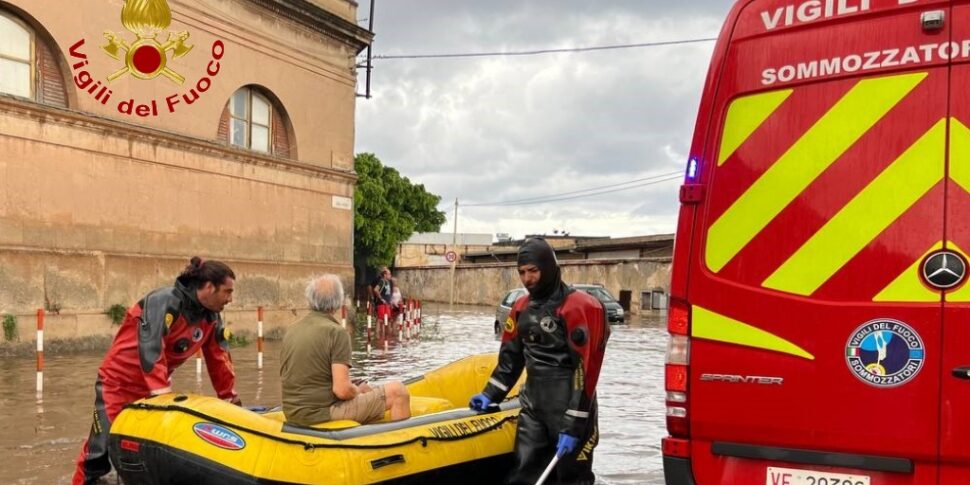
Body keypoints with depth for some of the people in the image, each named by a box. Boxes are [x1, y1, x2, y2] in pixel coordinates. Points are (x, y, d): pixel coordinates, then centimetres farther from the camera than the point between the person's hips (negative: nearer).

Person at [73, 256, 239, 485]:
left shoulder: (211, 317, -2)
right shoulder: (165, 302, -25)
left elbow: (219, 359, 4)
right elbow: (150, 350, -33)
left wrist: (232, 399, 4)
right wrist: (164, 395, -37)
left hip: (155, 388, 7)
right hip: (119, 382, -7)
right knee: (103, 450, -6)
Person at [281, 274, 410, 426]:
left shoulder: (291, 331, 6)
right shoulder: (336, 332, -16)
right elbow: (342, 390, -23)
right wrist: (359, 390, 1)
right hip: (322, 415, -8)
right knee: (397, 391, -3)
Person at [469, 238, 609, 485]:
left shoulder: (578, 307, -16)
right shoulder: (522, 307, 9)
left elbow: (586, 370, -18)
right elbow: (510, 356, 19)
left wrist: (573, 425, -19)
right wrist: (490, 394, 12)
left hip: (569, 408, -7)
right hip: (532, 405, 7)